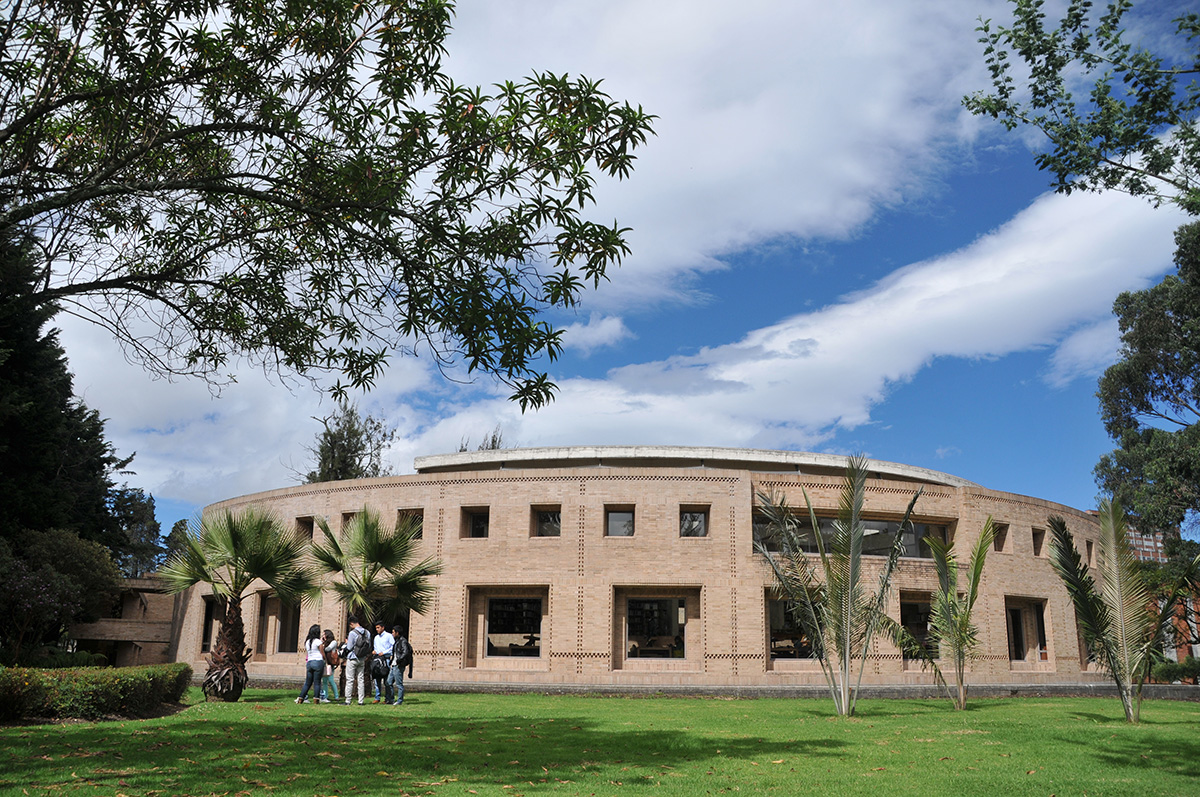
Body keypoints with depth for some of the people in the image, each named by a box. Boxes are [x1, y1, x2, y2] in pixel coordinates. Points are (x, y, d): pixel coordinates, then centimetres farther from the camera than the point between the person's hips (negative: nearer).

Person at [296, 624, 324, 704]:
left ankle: (301, 698, 6)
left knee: (308, 682, 11)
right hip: (318, 662, -6)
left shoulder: (307, 642, 13)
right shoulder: (318, 641, -6)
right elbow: (323, 653, 0)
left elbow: (306, 654, 16)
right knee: (317, 682, -1)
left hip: (309, 662, 6)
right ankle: (316, 698, -3)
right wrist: (326, 661, 14)